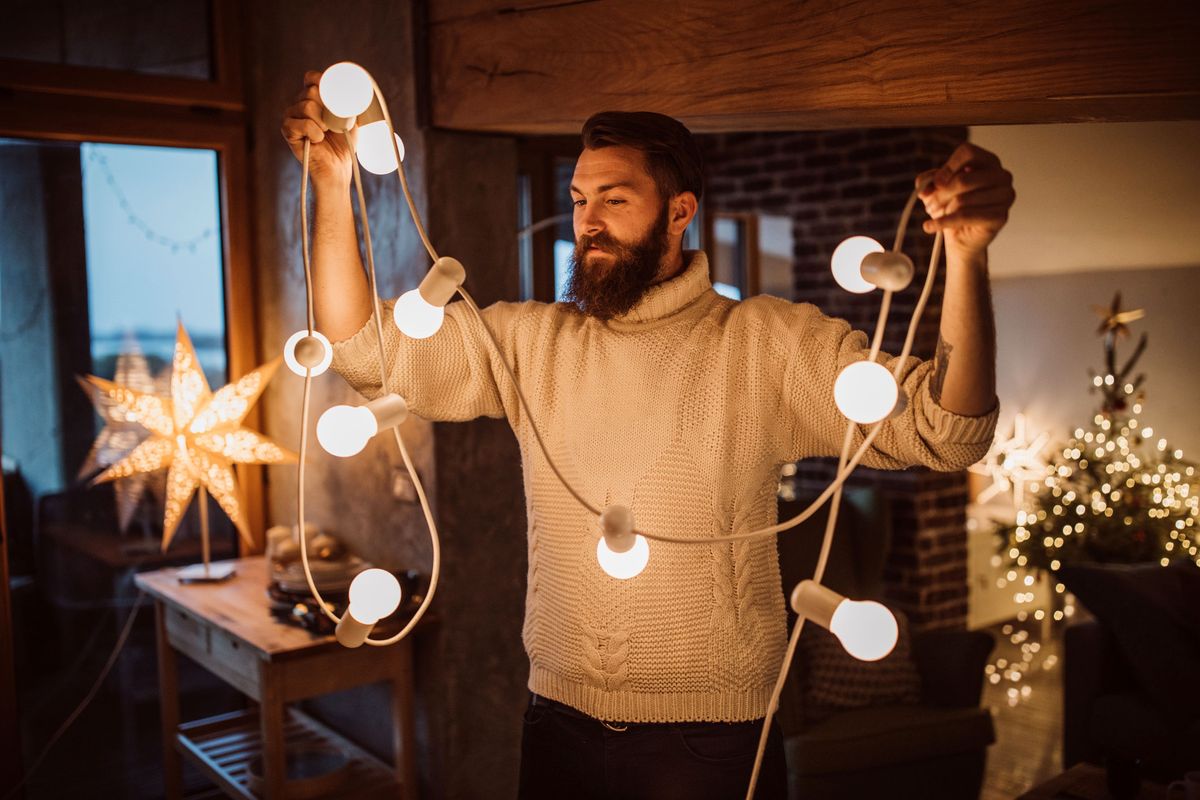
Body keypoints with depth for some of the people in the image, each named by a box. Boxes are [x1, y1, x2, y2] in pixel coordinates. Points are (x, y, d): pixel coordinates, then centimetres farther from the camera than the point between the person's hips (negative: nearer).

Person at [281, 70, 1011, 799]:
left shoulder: (769, 343, -7)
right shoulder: (529, 341, 4)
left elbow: (944, 430, -14)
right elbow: (368, 347, 2)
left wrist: (966, 254, -30)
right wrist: (335, 187, -9)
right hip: (560, 725, 4)